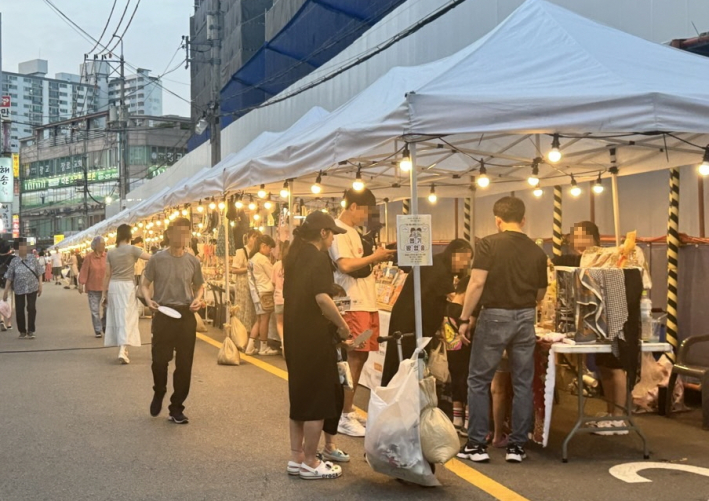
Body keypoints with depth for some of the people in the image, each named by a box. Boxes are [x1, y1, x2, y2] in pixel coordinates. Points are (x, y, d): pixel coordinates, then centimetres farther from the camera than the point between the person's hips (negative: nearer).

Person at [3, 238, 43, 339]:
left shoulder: (33, 258, -4)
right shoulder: (14, 261, -4)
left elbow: (39, 273, 1)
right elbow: (9, 277, -3)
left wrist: (40, 285, -3)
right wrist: (6, 291, -6)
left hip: (32, 288, -1)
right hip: (19, 289, 1)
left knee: (32, 308, -4)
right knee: (19, 310, 3)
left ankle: (30, 331, 5)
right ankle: (22, 331, 17)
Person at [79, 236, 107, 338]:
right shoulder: (89, 257, -5)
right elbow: (84, 271, -6)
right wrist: (81, 283, -9)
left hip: (105, 287, 1)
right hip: (93, 288, -1)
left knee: (107, 308, 0)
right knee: (95, 310, 4)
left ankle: (105, 327, 21)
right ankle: (98, 330, 14)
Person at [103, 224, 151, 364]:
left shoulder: (111, 252, 5)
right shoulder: (132, 249, -7)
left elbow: (107, 274, 6)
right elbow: (151, 257, -12)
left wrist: (104, 292, 12)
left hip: (113, 286, 5)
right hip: (127, 285, -4)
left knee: (116, 316, 14)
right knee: (127, 317, -5)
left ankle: (122, 348, 25)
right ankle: (122, 350, -19)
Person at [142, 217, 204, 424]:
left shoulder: (193, 261, 3)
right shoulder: (157, 259, -3)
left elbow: (199, 286, 15)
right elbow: (145, 284, 4)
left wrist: (198, 299, -6)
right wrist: (148, 299, -16)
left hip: (186, 315, 2)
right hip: (163, 314, -2)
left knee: (184, 364, 4)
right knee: (160, 359, 0)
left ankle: (177, 407, 17)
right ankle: (159, 393, 32)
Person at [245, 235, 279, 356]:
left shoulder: (253, 258, 15)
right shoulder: (263, 259, -12)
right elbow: (273, 277, -8)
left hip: (256, 292, 9)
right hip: (265, 292, -9)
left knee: (259, 320, 11)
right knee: (265, 319, -1)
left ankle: (250, 346, 8)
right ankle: (264, 347, 7)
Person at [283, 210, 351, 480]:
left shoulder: (295, 256, 12)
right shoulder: (319, 258, -14)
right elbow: (321, 298, -27)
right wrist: (342, 325, -15)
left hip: (294, 335, 9)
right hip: (315, 337, -9)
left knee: (300, 394, 16)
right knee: (319, 397, 1)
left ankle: (296, 457, 21)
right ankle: (310, 462, 7)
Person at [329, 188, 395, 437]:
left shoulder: (352, 231, 19)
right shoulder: (338, 231, -11)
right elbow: (345, 265, -24)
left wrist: (378, 258, 7)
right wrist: (373, 256, -13)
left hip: (366, 303, 10)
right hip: (353, 305, -10)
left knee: (360, 357, 13)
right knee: (354, 358, -7)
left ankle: (349, 411, 22)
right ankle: (345, 418, 0)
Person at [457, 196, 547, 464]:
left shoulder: (490, 244, -8)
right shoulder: (537, 251, 3)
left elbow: (477, 283, -14)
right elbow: (540, 293, 11)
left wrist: (464, 318, -7)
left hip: (495, 316, -3)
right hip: (525, 319, 4)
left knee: (479, 381, 7)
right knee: (523, 383, 10)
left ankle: (477, 444, 8)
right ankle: (517, 445, 13)